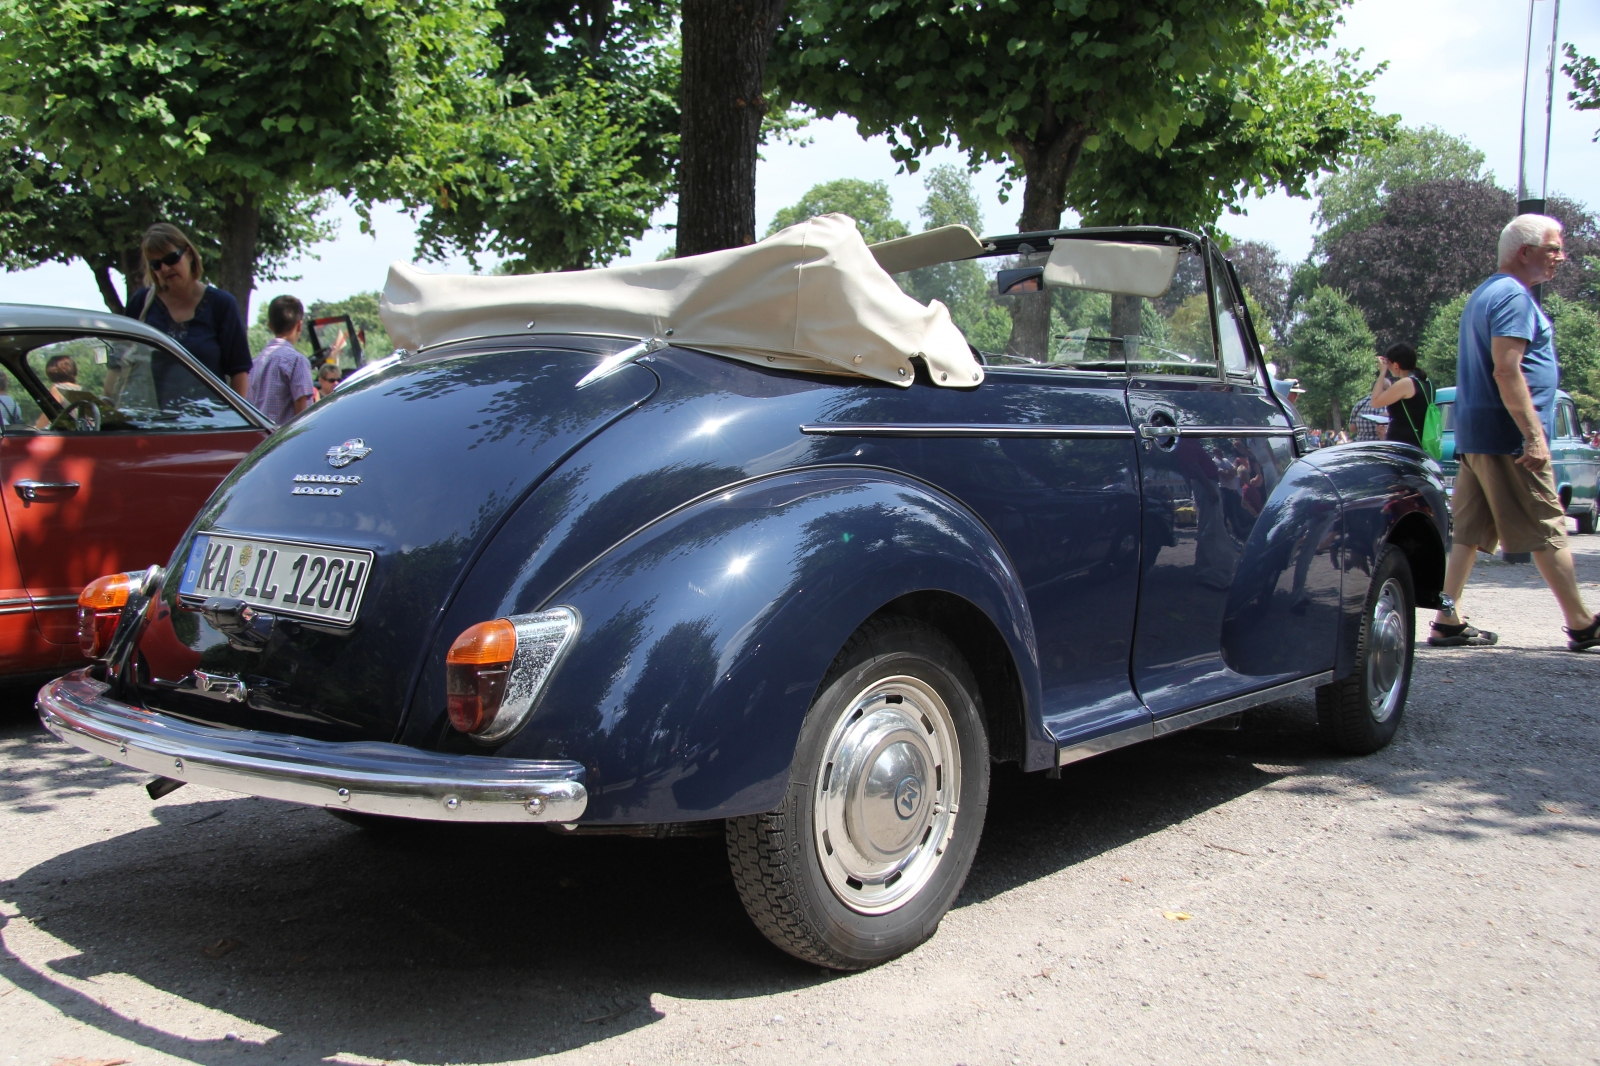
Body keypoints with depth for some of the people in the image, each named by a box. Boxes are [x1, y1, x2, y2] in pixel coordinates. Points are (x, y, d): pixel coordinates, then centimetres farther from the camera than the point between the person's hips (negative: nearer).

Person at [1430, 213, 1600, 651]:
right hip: (1507, 437, -9)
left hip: (1473, 435, 9)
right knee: (1548, 530, -1)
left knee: (1470, 531, 8)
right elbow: (1507, 372, -22)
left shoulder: (1482, 294, 19)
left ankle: (1447, 620, 6)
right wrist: (1535, 435, -23)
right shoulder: (1514, 295, -12)